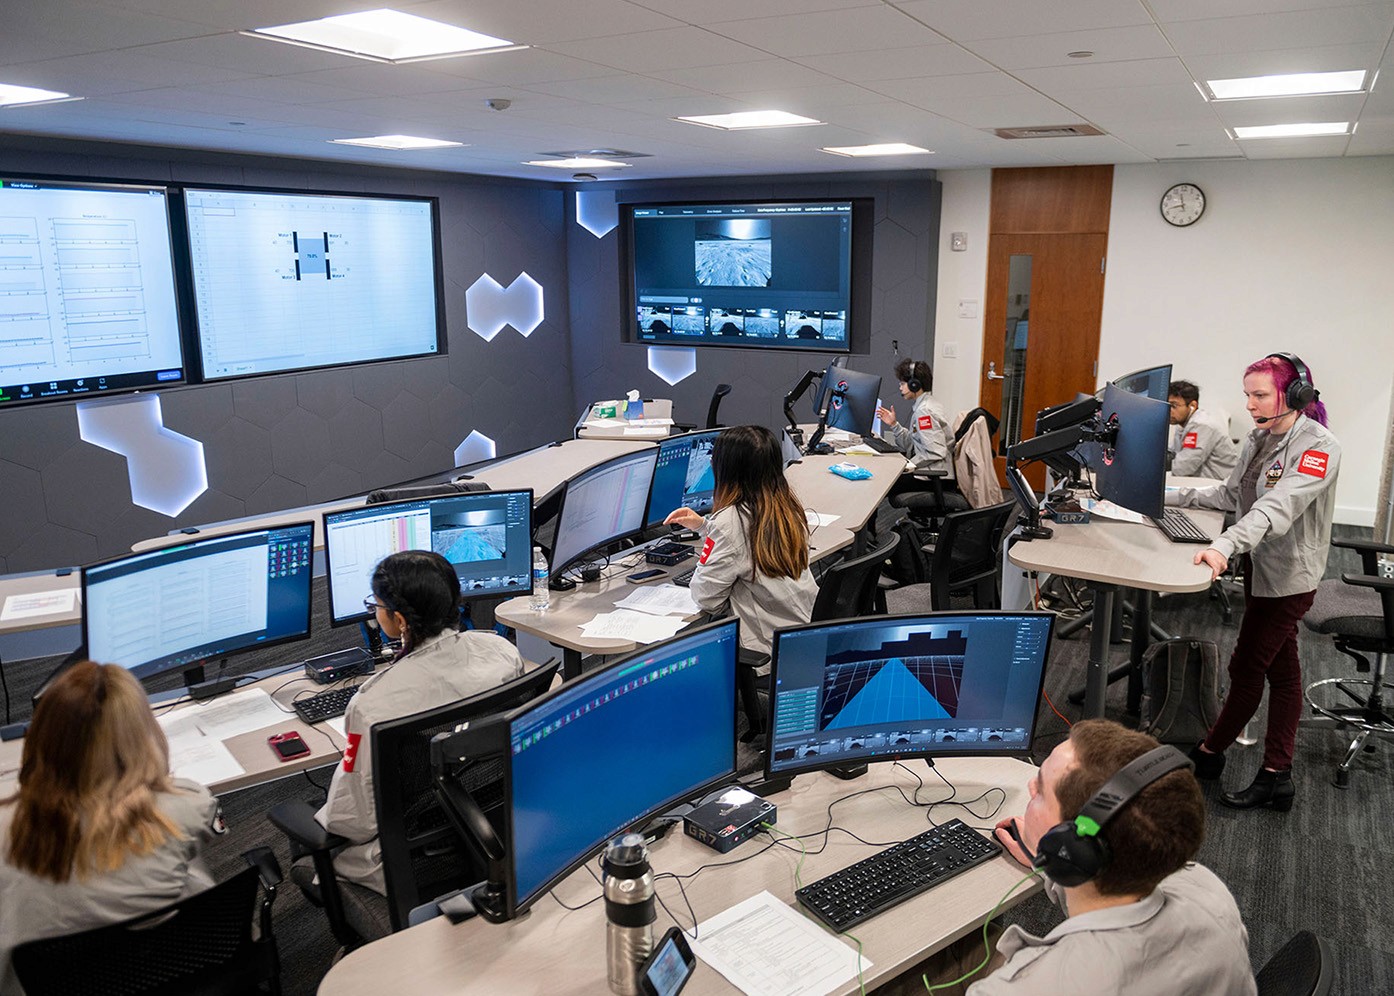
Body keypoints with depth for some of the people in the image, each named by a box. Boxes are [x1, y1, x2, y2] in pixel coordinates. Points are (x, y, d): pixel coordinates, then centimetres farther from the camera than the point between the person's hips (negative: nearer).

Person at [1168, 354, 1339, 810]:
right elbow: (1232, 494, 16)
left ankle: (1207, 754, 20)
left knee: (1246, 667, 3)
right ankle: (1277, 776, 21)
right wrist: (1174, 497, 7)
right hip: (1261, 566, 8)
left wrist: (1225, 546, -47)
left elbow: (1278, 506, -34)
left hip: (1288, 575, -8)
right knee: (1281, 670, 13)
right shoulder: (1260, 438, 6)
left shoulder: (1319, 446, -19)